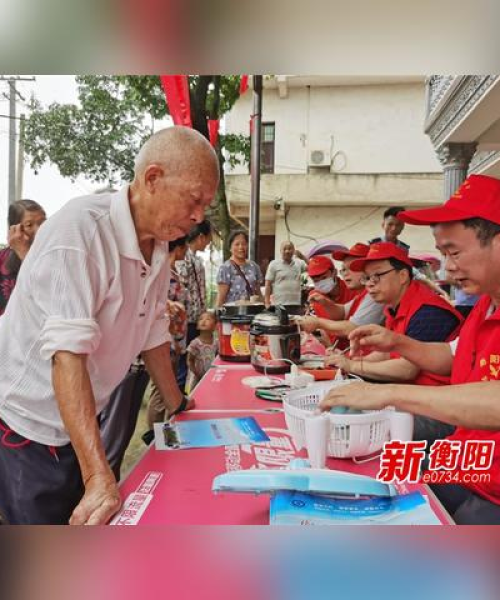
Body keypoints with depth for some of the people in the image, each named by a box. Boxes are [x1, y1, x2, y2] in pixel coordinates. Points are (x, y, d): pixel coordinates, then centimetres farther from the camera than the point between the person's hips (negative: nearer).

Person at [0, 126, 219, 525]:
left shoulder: (159, 245, 0)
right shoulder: (80, 230, -25)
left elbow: (153, 333, 8)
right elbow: (68, 355, -32)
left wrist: (179, 407, 14)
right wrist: (99, 477, -34)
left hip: (81, 421, 7)